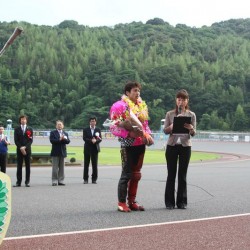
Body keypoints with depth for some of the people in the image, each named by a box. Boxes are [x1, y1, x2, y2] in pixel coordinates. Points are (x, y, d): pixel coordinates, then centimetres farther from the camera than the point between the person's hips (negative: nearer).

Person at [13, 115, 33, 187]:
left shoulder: (30, 129, 7)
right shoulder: (17, 129, 8)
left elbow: (31, 140, 0)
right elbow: (16, 140, 1)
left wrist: (25, 147, -12)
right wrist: (20, 148, -12)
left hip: (27, 150, 0)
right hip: (19, 150, 0)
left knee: (27, 166, 1)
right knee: (19, 166, 0)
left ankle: (27, 182, 5)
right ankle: (18, 182, 2)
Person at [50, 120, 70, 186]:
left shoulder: (65, 133, 14)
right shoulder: (53, 132, 2)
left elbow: (68, 141, -1)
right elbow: (52, 140, -13)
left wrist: (63, 139, -19)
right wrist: (60, 139, -17)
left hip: (62, 152, 4)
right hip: (55, 152, -4)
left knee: (61, 168, 6)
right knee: (55, 168, -4)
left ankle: (61, 181, 10)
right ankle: (54, 181, 0)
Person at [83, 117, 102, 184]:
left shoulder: (98, 130, 8)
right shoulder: (85, 129, 6)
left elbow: (100, 139, -1)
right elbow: (84, 138, -5)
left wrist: (95, 140, -22)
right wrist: (91, 140, -18)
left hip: (95, 149, 1)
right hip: (87, 149, -1)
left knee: (95, 165, 0)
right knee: (86, 164, 1)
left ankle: (94, 179, 6)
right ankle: (85, 179, 7)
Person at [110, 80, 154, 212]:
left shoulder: (142, 106, 12)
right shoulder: (121, 106, -8)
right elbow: (115, 126, -12)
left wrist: (147, 135, 2)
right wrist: (130, 134, -21)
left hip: (140, 144, 7)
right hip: (128, 145, -7)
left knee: (136, 174, 10)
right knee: (127, 173, -5)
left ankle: (132, 201, 18)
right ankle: (121, 203, 2)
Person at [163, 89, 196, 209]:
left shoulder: (191, 115, 4)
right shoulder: (170, 114, 3)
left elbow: (193, 133, 2)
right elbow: (165, 130, 1)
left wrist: (190, 128, -20)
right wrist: (172, 127, -19)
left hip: (185, 146, 0)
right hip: (172, 145, 0)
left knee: (182, 175, 4)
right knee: (171, 174, 2)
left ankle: (182, 201, 12)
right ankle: (169, 202, 8)